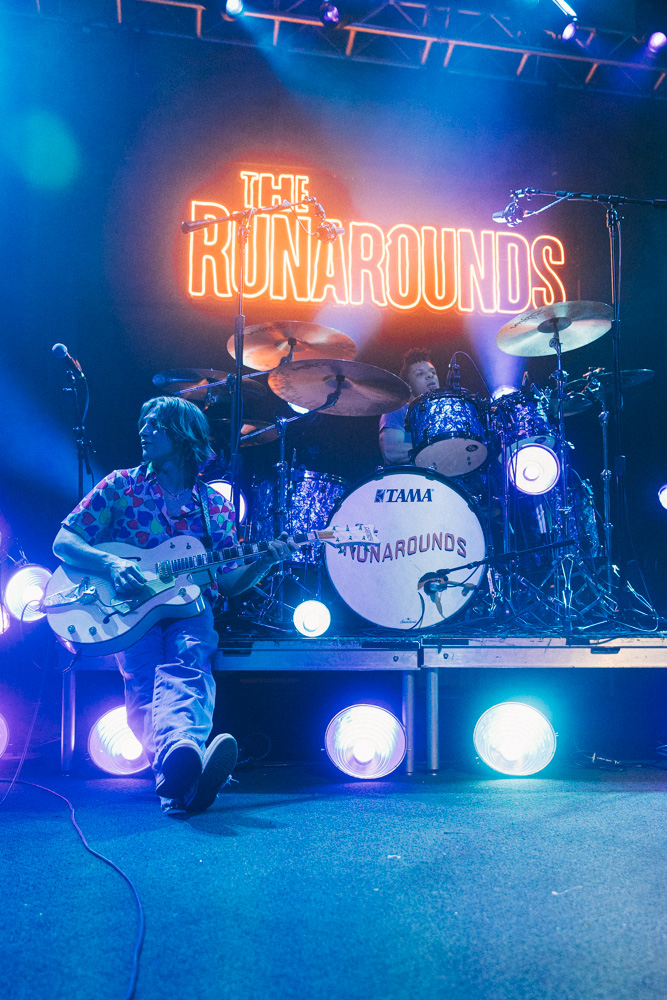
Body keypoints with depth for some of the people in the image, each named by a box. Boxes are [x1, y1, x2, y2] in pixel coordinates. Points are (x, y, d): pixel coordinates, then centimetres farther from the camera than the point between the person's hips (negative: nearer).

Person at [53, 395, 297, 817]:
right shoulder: (121, 486, 10)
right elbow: (63, 541, 4)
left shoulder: (217, 507, 14)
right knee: (143, 674, -33)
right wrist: (113, 564, -16)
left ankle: (176, 778, -61)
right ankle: (183, 755, -63)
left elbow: (227, 583, 14)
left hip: (189, 607, 1)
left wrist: (265, 562, -6)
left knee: (188, 659, -35)